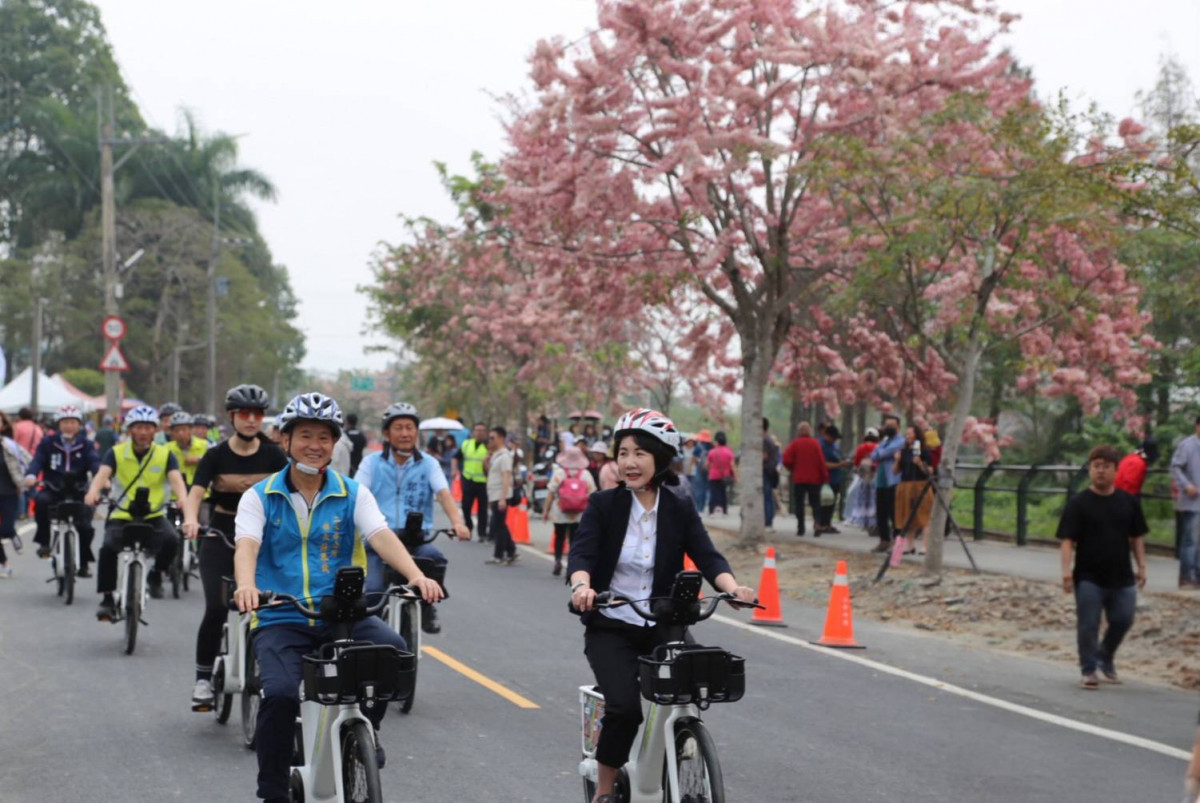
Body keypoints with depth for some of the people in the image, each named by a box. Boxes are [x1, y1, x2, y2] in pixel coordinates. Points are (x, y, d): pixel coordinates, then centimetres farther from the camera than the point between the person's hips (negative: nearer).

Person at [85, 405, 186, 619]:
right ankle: (107, 599, -12)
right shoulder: (116, 453, 1)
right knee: (108, 548, -27)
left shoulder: (165, 454, 2)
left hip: (154, 515, 0)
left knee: (171, 540, -29)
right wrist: (93, 492, -40)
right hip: (122, 515, 0)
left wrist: (184, 500, -37)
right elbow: (102, 474, -16)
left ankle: (156, 574, 2)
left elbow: (176, 479, -14)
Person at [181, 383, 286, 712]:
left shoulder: (273, 455, 0)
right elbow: (195, 492, -15)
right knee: (217, 608, -15)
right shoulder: (217, 456, -3)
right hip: (220, 540, -1)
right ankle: (203, 679, -1)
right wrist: (191, 519, -36)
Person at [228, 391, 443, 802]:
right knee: (280, 694, -27)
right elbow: (246, 545, -13)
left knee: (392, 649, -28)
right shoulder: (260, 497, 4)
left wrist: (416, 575, -30)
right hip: (282, 620, -1)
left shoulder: (353, 495, 7)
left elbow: (381, 536, -10)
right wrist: (246, 585, -37)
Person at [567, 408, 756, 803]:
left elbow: (708, 557, -10)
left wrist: (733, 587, -31)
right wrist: (581, 585, -39)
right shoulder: (603, 505, -4)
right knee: (625, 705, -24)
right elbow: (581, 553, -16)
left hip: (662, 628, 2)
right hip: (611, 627, -2)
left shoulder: (680, 512, 1)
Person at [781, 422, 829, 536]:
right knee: (815, 503, 7)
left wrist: (792, 469, 9)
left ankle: (800, 529, 5)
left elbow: (786, 460, -10)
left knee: (799, 504, 7)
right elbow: (822, 461, -6)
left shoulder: (795, 444, -5)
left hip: (799, 479, -1)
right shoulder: (815, 443, -3)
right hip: (815, 479, 1)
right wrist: (825, 477, 1)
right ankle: (817, 523, -16)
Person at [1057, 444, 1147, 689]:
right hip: (1089, 577, -3)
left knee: (1122, 621, 6)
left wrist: (1141, 566, 7)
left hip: (1121, 577, 3)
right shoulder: (1079, 503, -5)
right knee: (1088, 626, -2)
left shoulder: (1128, 502, 6)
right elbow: (1067, 540, -9)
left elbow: (1137, 537, 13)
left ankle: (1105, 658, 31)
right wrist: (1067, 570, -18)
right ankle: (1089, 670, 10)